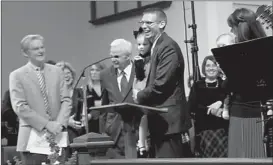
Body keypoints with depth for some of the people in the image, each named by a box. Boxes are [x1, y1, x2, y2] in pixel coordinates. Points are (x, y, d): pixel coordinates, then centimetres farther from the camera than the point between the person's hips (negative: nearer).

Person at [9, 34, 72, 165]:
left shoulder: (56, 72, 11)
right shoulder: (17, 75, 0)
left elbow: (66, 100, 7)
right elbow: (20, 107, -9)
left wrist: (60, 123, -10)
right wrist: (46, 124, -15)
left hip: (57, 136, 3)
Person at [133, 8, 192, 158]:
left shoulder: (168, 47, -15)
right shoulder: (156, 46, 18)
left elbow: (161, 84, -21)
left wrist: (139, 97, -8)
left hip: (168, 119, -10)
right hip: (161, 119, 10)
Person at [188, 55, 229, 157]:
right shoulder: (197, 86, 13)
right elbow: (191, 107, 1)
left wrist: (220, 102, -17)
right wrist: (211, 111, -11)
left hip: (223, 126, 1)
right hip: (204, 127, 0)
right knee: (211, 145, -30)